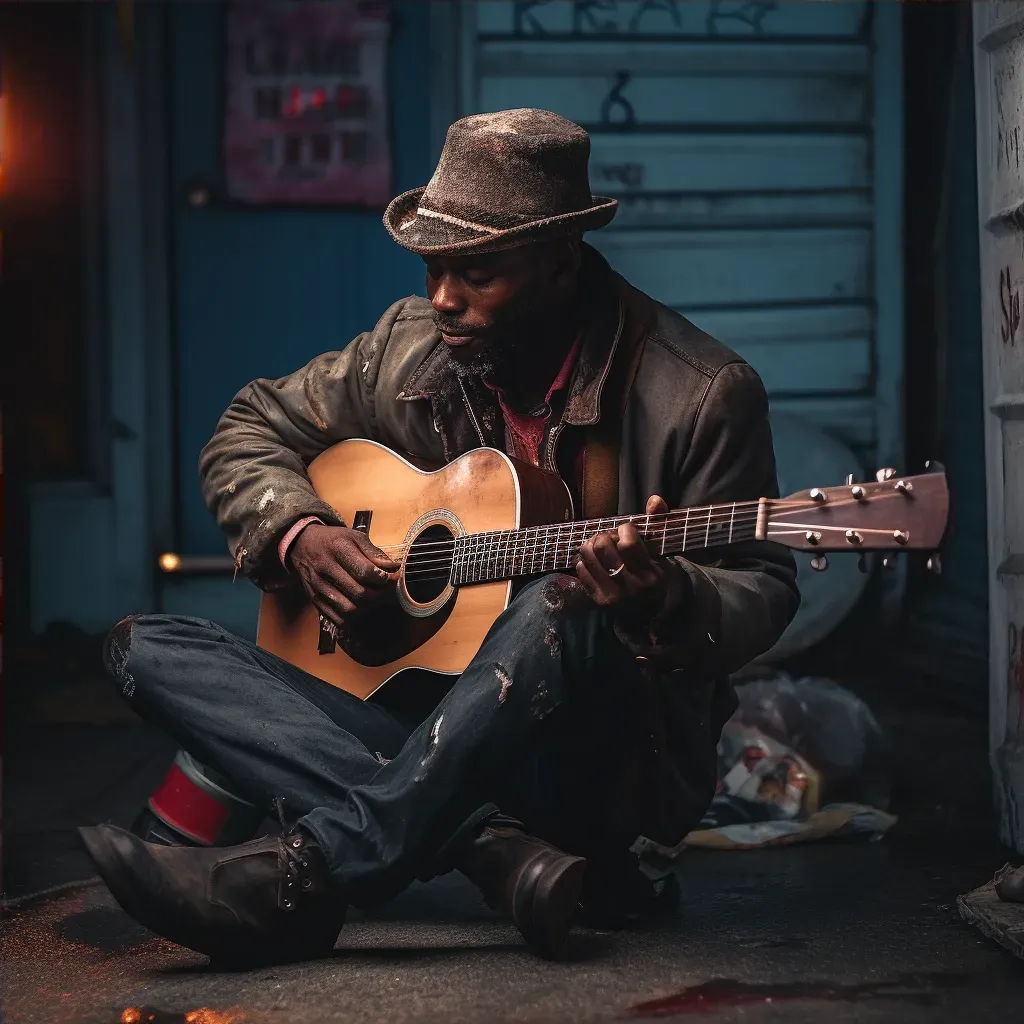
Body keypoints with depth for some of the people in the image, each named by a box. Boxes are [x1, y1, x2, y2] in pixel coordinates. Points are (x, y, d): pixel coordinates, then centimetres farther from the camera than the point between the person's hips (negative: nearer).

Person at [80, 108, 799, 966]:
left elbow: (763, 592, -8)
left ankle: (306, 875, -42)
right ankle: (499, 851, -31)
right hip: (427, 722, 5)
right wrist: (299, 535, -6)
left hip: (616, 758, -5)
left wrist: (667, 600, -31)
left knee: (561, 610, -39)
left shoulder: (701, 393, -11)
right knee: (146, 649, -14)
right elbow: (251, 432, 15)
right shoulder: (410, 348, 3)